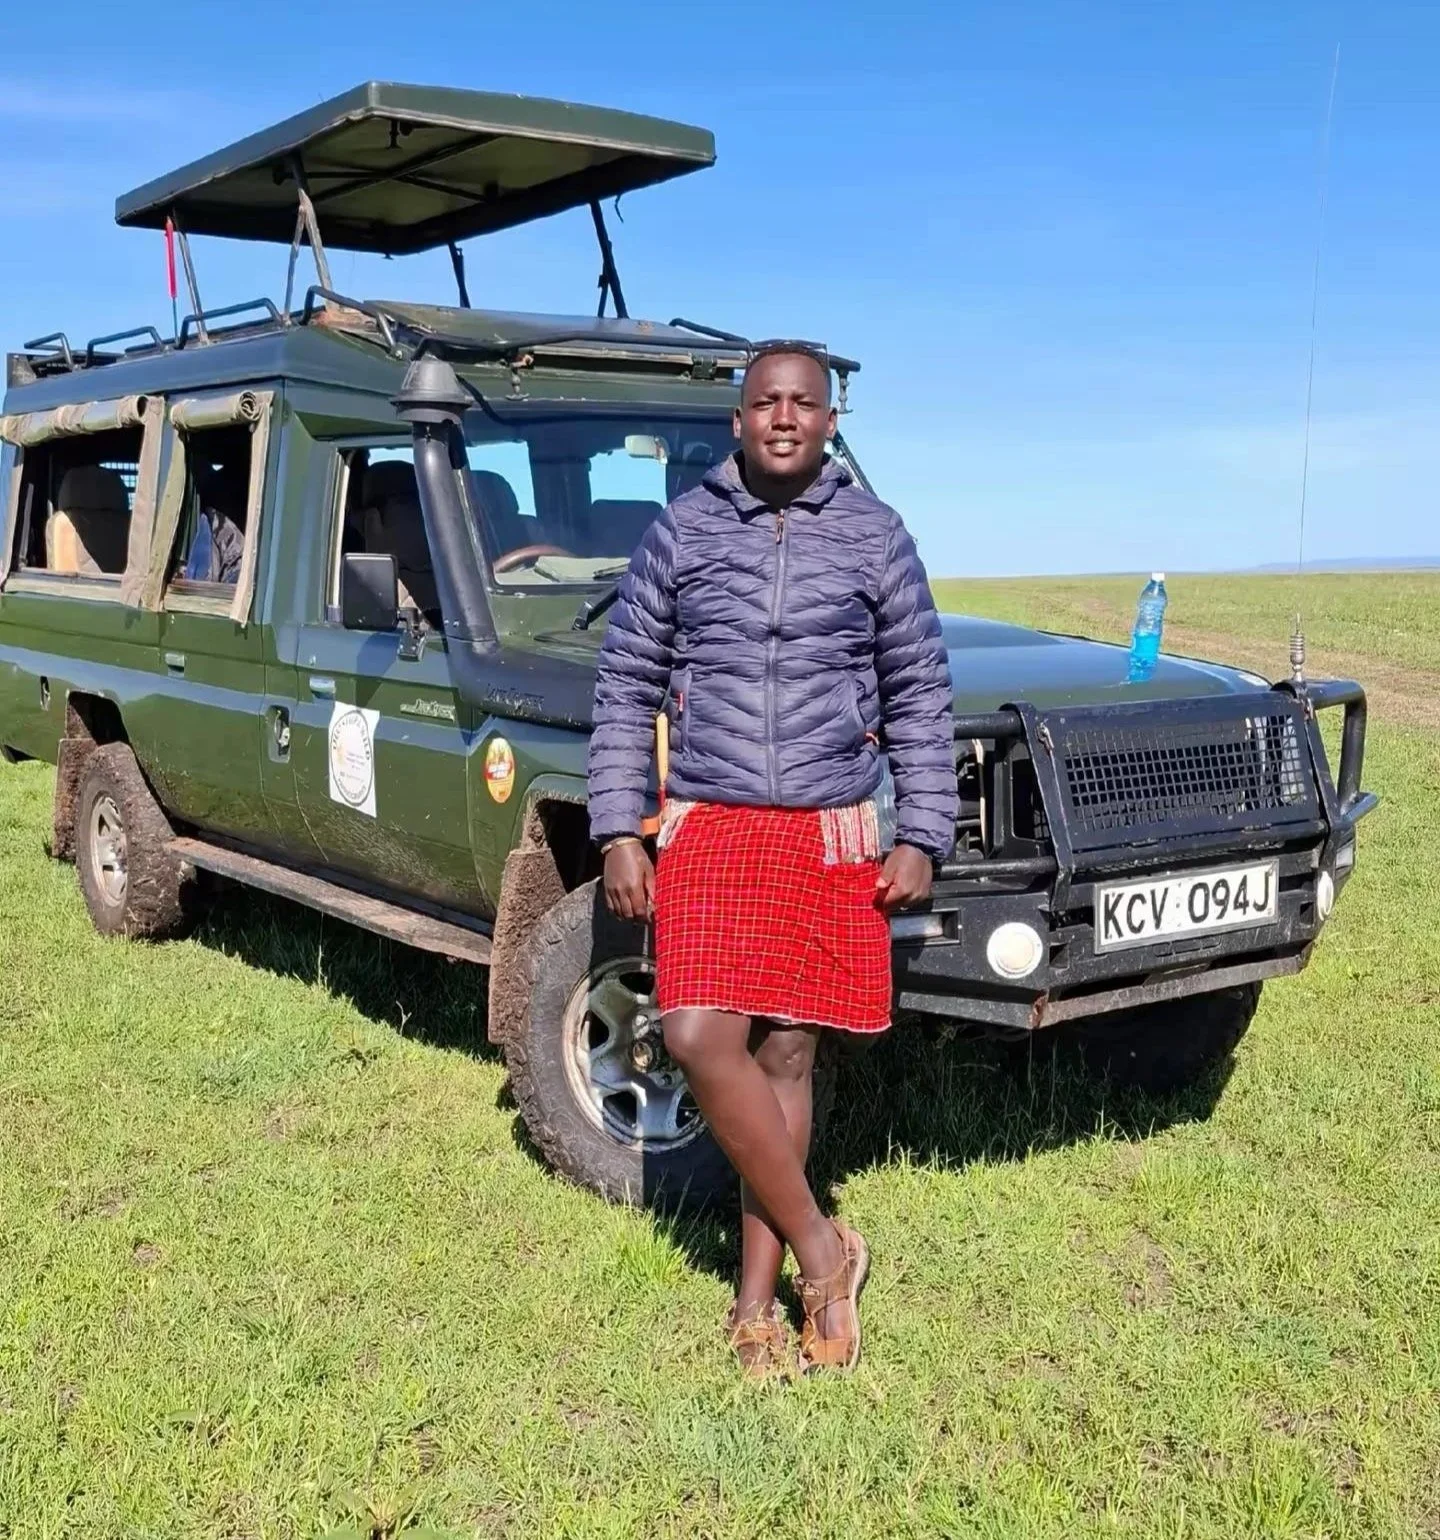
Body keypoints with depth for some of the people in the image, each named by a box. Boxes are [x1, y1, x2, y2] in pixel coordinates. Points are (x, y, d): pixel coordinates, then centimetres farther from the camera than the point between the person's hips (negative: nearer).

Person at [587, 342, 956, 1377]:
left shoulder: (875, 536, 4)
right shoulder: (682, 532, 4)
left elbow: (919, 698, 7)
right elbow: (626, 690, 7)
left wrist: (922, 839, 0)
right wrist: (619, 834, 0)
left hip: (833, 837, 0)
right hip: (707, 828, 0)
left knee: (787, 1057, 5)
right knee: (703, 1039, -14)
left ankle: (759, 1299, 16)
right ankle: (822, 1250, 4)